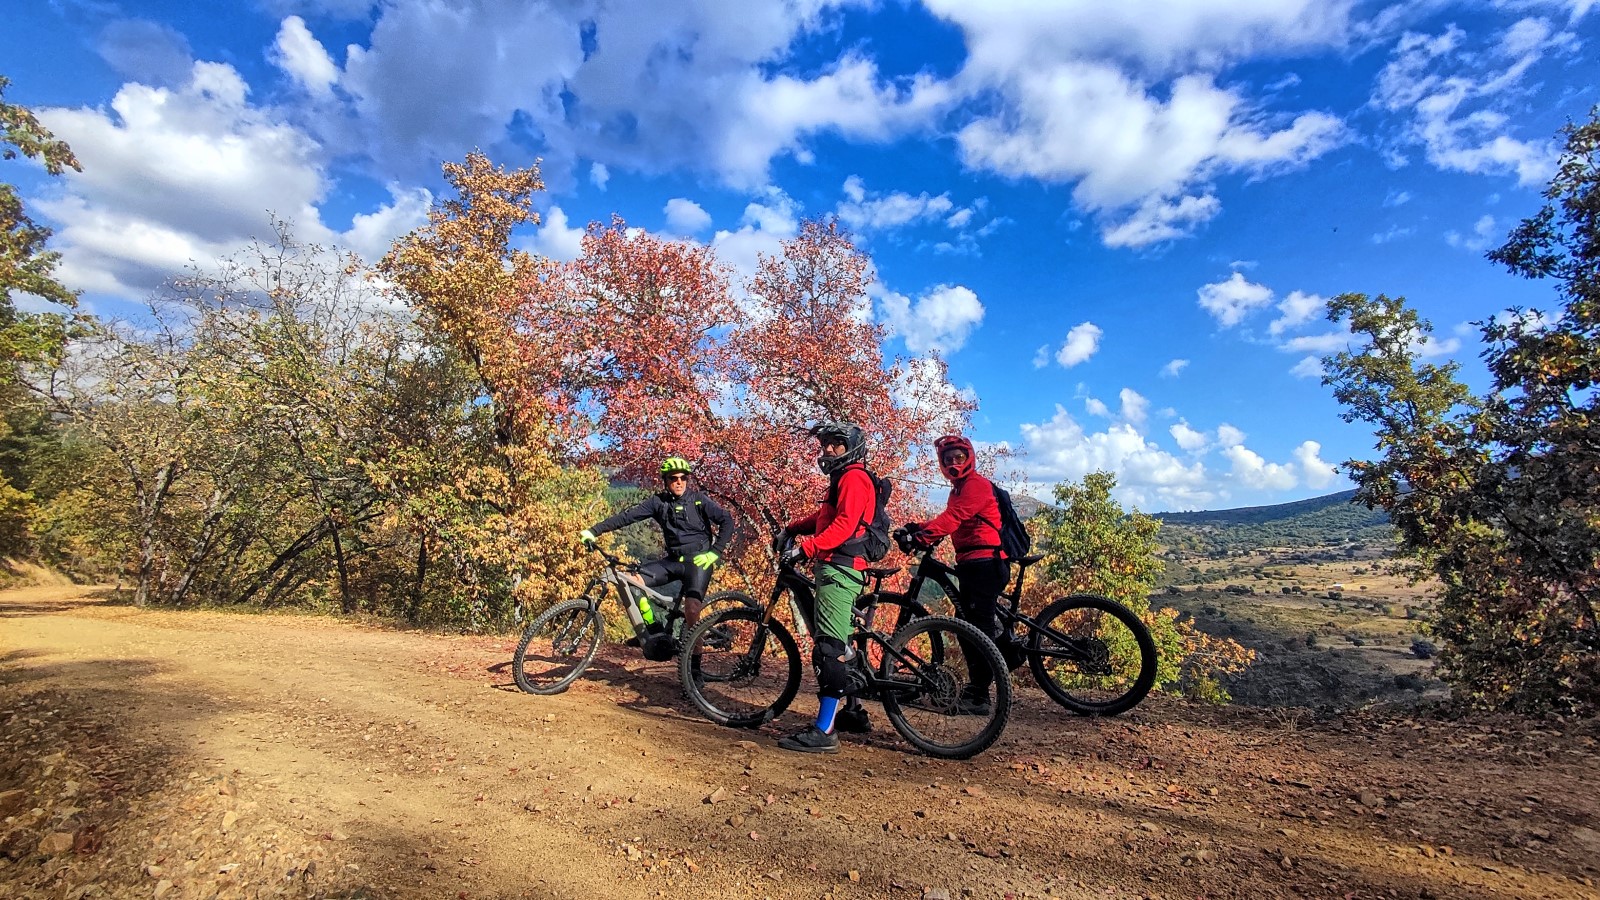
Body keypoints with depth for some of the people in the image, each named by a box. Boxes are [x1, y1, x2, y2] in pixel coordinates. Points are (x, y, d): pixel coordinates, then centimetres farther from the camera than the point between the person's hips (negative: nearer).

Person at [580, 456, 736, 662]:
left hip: (698, 560, -4)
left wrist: (714, 552, -15)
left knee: (691, 610, -21)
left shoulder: (698, 499, -4)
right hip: (673, 559, 4)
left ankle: (694, 667, -6)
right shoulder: (658, 501, 3)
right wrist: (594, 531, -13)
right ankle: (654, 631, 2)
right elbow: (627, 515, -5)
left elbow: (727, 520, -6)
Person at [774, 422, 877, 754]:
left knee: (829, 648, -12)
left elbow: (844, 524, -22)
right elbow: (823, 517, 26)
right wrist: (791, 529, 13)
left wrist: (806, 548, -27)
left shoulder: (853, 478, -10)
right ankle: (853, 711, 30)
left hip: (839, 570, -11)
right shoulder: (844, 478, 24)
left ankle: (824, 731, -9)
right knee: (839, 644, 18)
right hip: (836, 569, 11)